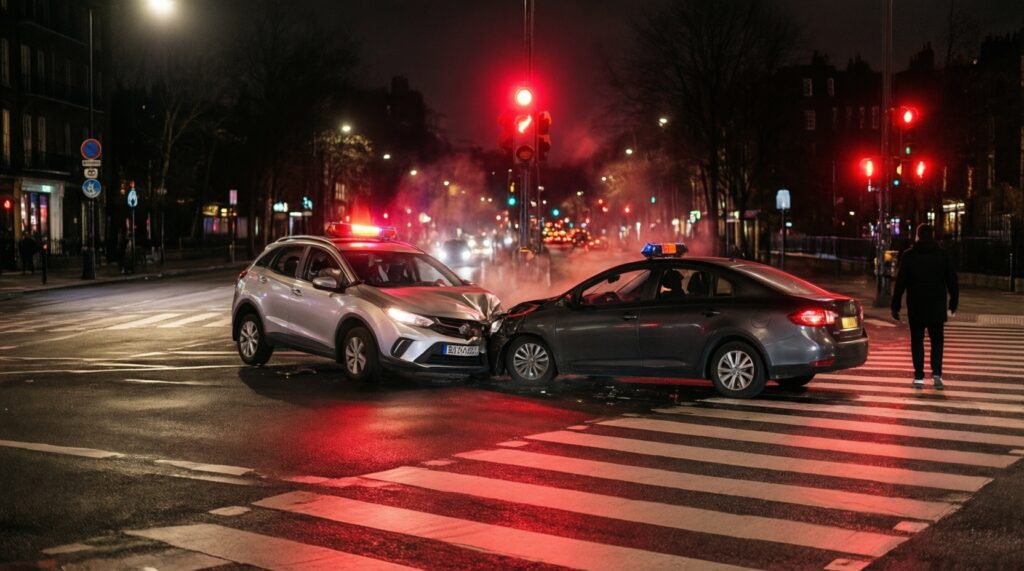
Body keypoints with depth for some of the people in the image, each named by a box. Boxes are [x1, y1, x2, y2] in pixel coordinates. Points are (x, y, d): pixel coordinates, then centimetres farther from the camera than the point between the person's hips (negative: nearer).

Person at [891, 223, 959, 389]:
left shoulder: (908, 255, -4)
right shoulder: (942, 255, 1)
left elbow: (900, 283, -6)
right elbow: (952, 281, 4)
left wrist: (895, 306, -2)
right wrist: (953, 304, 12)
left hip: (916, 307, -1)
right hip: (937, 307, 1)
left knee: (917, 341, 7)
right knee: (937, 340, 11)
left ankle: (919, 377, 4)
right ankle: (936, 373, -5)